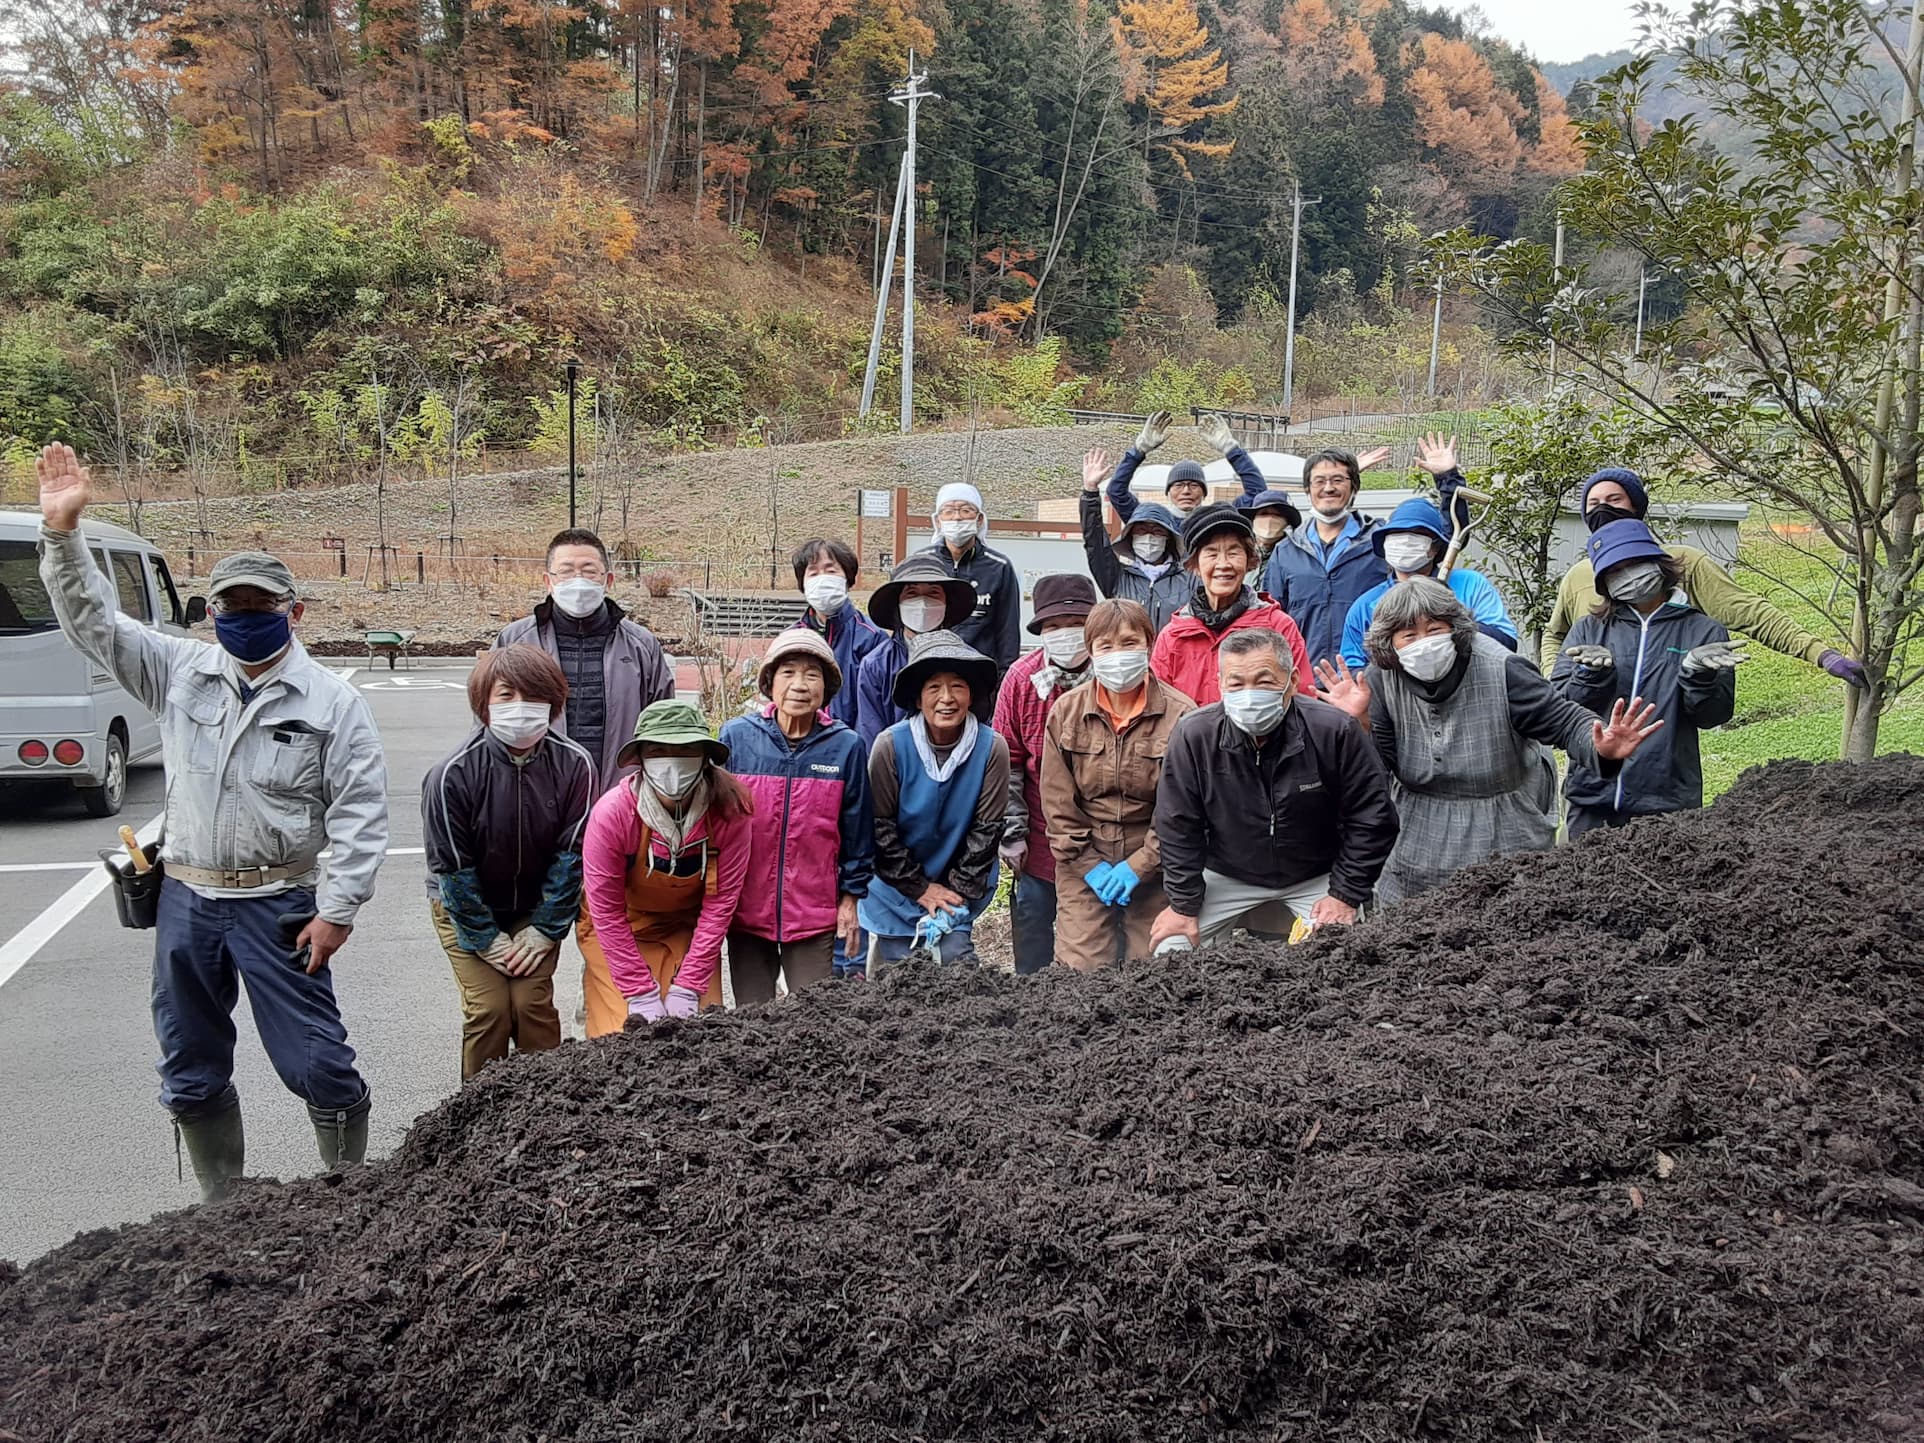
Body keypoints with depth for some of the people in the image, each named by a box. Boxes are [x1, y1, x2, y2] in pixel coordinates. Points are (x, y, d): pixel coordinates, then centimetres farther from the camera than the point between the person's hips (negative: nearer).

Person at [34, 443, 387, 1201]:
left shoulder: (332, 702, -7)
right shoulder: (179, 672, 6)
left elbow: (359, 813, -9)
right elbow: (92, 619, 4)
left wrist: (336, 910, -13)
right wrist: (62, 529, -9)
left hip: (277, 904, -5)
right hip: (187, 900, 5)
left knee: (315, 1062, -2)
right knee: (190, 1073, 14)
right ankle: (223, 1205, 30)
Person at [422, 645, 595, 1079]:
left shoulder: (573, 764, -19)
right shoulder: (453, 773, -25)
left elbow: (570, 853, -11)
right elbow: (453, 866, -16)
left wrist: (543, 931, -11)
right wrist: (489, 940, -13)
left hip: (536, 907, 2)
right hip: (465, 907, -1)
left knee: (534, 1003, -9)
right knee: (488, 1008, -11)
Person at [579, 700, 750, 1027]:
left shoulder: (727, 813, -22)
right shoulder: (612, 812, -26)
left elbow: (720, 903, -15)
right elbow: (606, 910, -19)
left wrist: (688, 988, -15)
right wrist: (640, 993, -17)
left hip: (689, 928, 2)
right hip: (619, 932, -1)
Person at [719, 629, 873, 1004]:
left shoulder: (846, 746, -4)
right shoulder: (736, 737, -4)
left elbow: (857, 829, 4)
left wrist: (851, 897, 5)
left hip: (815, 915, -1)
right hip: (746, 911, 1)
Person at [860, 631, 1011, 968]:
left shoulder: (991, 748, -13)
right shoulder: (891, 745, -15)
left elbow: (986, 831, -7)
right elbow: (880, 827, -9)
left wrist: (957, 891, -9)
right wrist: (920, 888, -7)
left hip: (960, 890, 0)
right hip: (897, 888, 0)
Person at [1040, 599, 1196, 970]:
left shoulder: (1180, 715, -7)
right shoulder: (1065, 712, 0)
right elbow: (1058, 804, 1)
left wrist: (1139, 865, -11)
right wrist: (1089, 864, -5)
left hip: (1154, 868, -1)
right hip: (1082, 868, 1)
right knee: (1081, 974, -3)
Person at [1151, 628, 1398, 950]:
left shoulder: (1335, 731, -24)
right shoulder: (1193, 735, -21)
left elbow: (1372, 818, -12)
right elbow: (1178, 827, -9)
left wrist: (1346, 895, -13)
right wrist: (1184, 905, -8)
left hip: (1318, 877, -1)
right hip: (1228, 876, 1)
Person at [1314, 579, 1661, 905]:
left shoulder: (1500, 671, -20)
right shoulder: (1382, 679, -10)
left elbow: (1564, 722, -15)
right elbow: (1380, 769, -7)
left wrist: (1601, 750, -36)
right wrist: (1360, 721, -25)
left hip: (1506, 840, -2)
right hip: (1420, 841, 3)